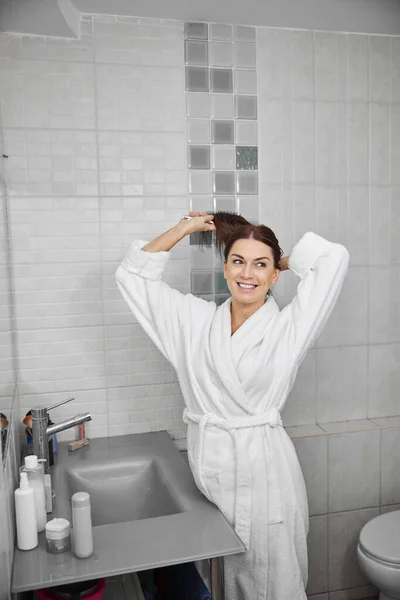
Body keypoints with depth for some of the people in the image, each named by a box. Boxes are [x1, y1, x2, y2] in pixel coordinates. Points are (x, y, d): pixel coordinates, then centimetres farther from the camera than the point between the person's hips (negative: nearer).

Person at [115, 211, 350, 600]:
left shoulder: (287, 328, -5)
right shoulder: (196, 320, 4)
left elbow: (333, 258, -12)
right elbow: (133, 274, 7)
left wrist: (282, 261, 3)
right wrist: (184, 228, 7)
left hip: (264, 473, -2)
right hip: (209, 471, 3)